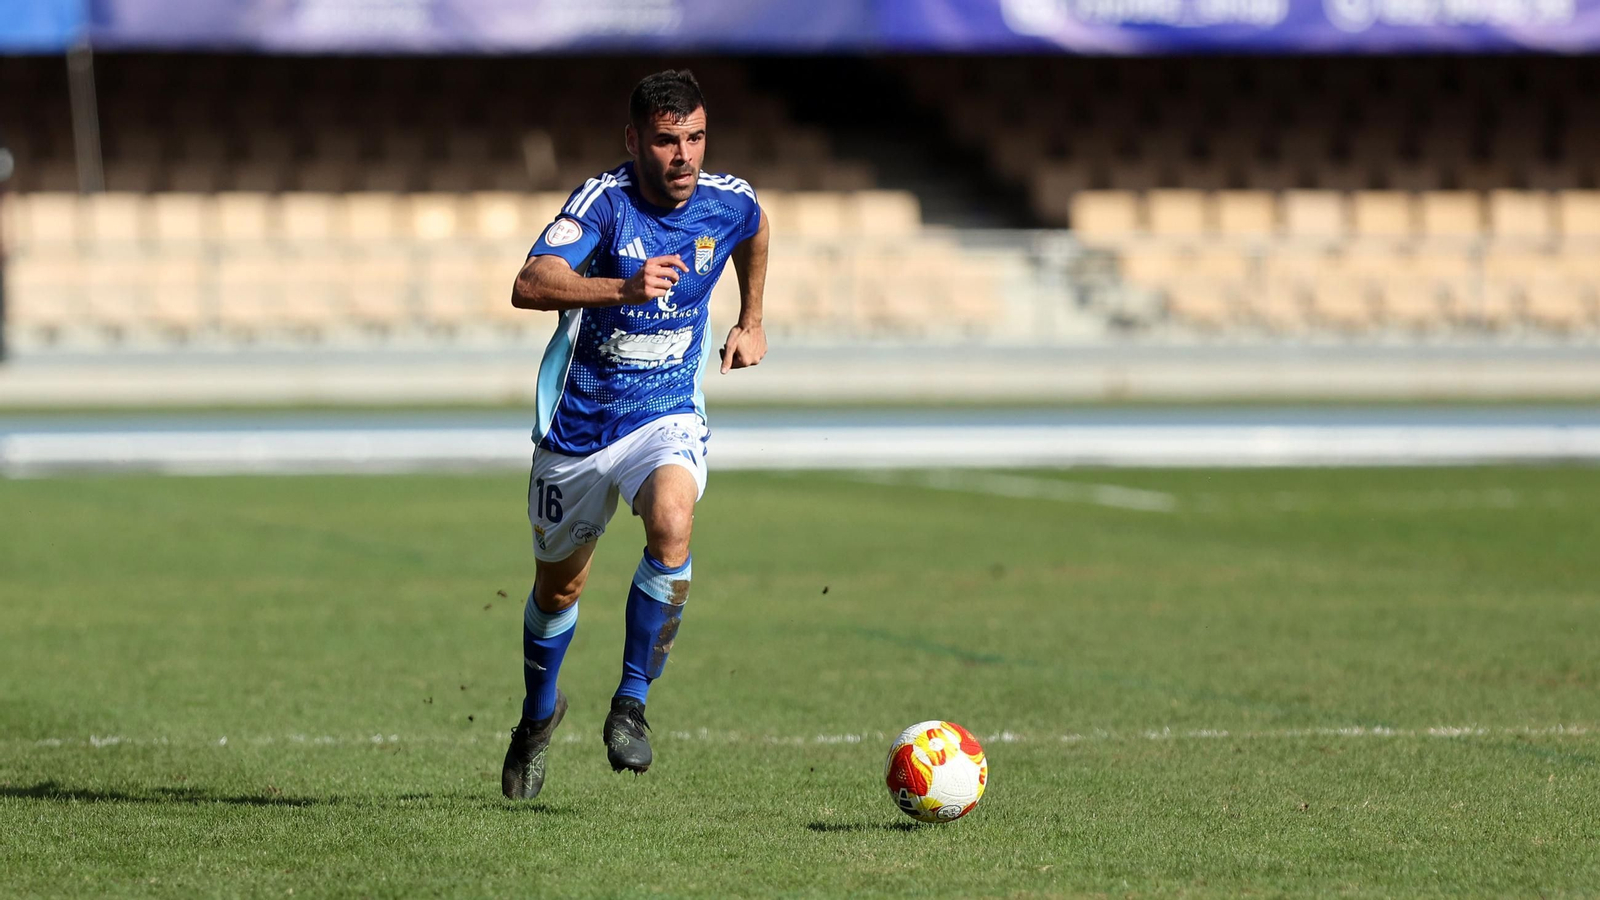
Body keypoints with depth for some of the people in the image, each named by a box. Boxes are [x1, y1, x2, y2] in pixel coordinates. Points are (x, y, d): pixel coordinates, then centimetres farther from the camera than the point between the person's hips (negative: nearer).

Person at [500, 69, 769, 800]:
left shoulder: (731, 203, -7)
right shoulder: (603, 201, -20)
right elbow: (529, 286, -37)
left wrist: (751, 322, 25)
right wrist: (623, 287, -50)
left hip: (668, 416, 1)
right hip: (578, 423, -1)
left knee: (671, 523, -31)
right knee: (560, 583, 15)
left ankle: (631, 704, -17)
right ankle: (539, 713, 45)